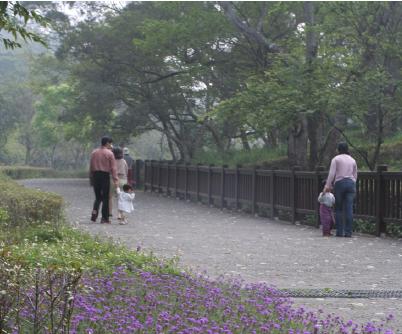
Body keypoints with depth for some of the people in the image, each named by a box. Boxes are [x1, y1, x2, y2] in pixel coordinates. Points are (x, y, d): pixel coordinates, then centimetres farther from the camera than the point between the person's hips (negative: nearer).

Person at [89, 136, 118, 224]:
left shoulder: (94, 153, 8)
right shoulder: (109, 153, -6)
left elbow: (91, 166, 10)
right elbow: (113, 168, -10)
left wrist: (91, 178, 15)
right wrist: (115, 179, -9)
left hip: (95, 175, 4)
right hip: (105, 176, -4)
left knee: (98, 197, 14)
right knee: (105, 198, 3)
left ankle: (95, 211, -10)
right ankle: (104, 218, 5)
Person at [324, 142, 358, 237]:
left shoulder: (336, 159, 5)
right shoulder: (352, 160, 17)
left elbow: (332, 173, -5)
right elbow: (355, 175, 17)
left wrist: (328, 185, -4)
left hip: (339, 183, -3)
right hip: (351, 183, 3)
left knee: (339, 209, 3)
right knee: (349, 209, -2)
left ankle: (339, 231, -1)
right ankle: (348, 232, -6)